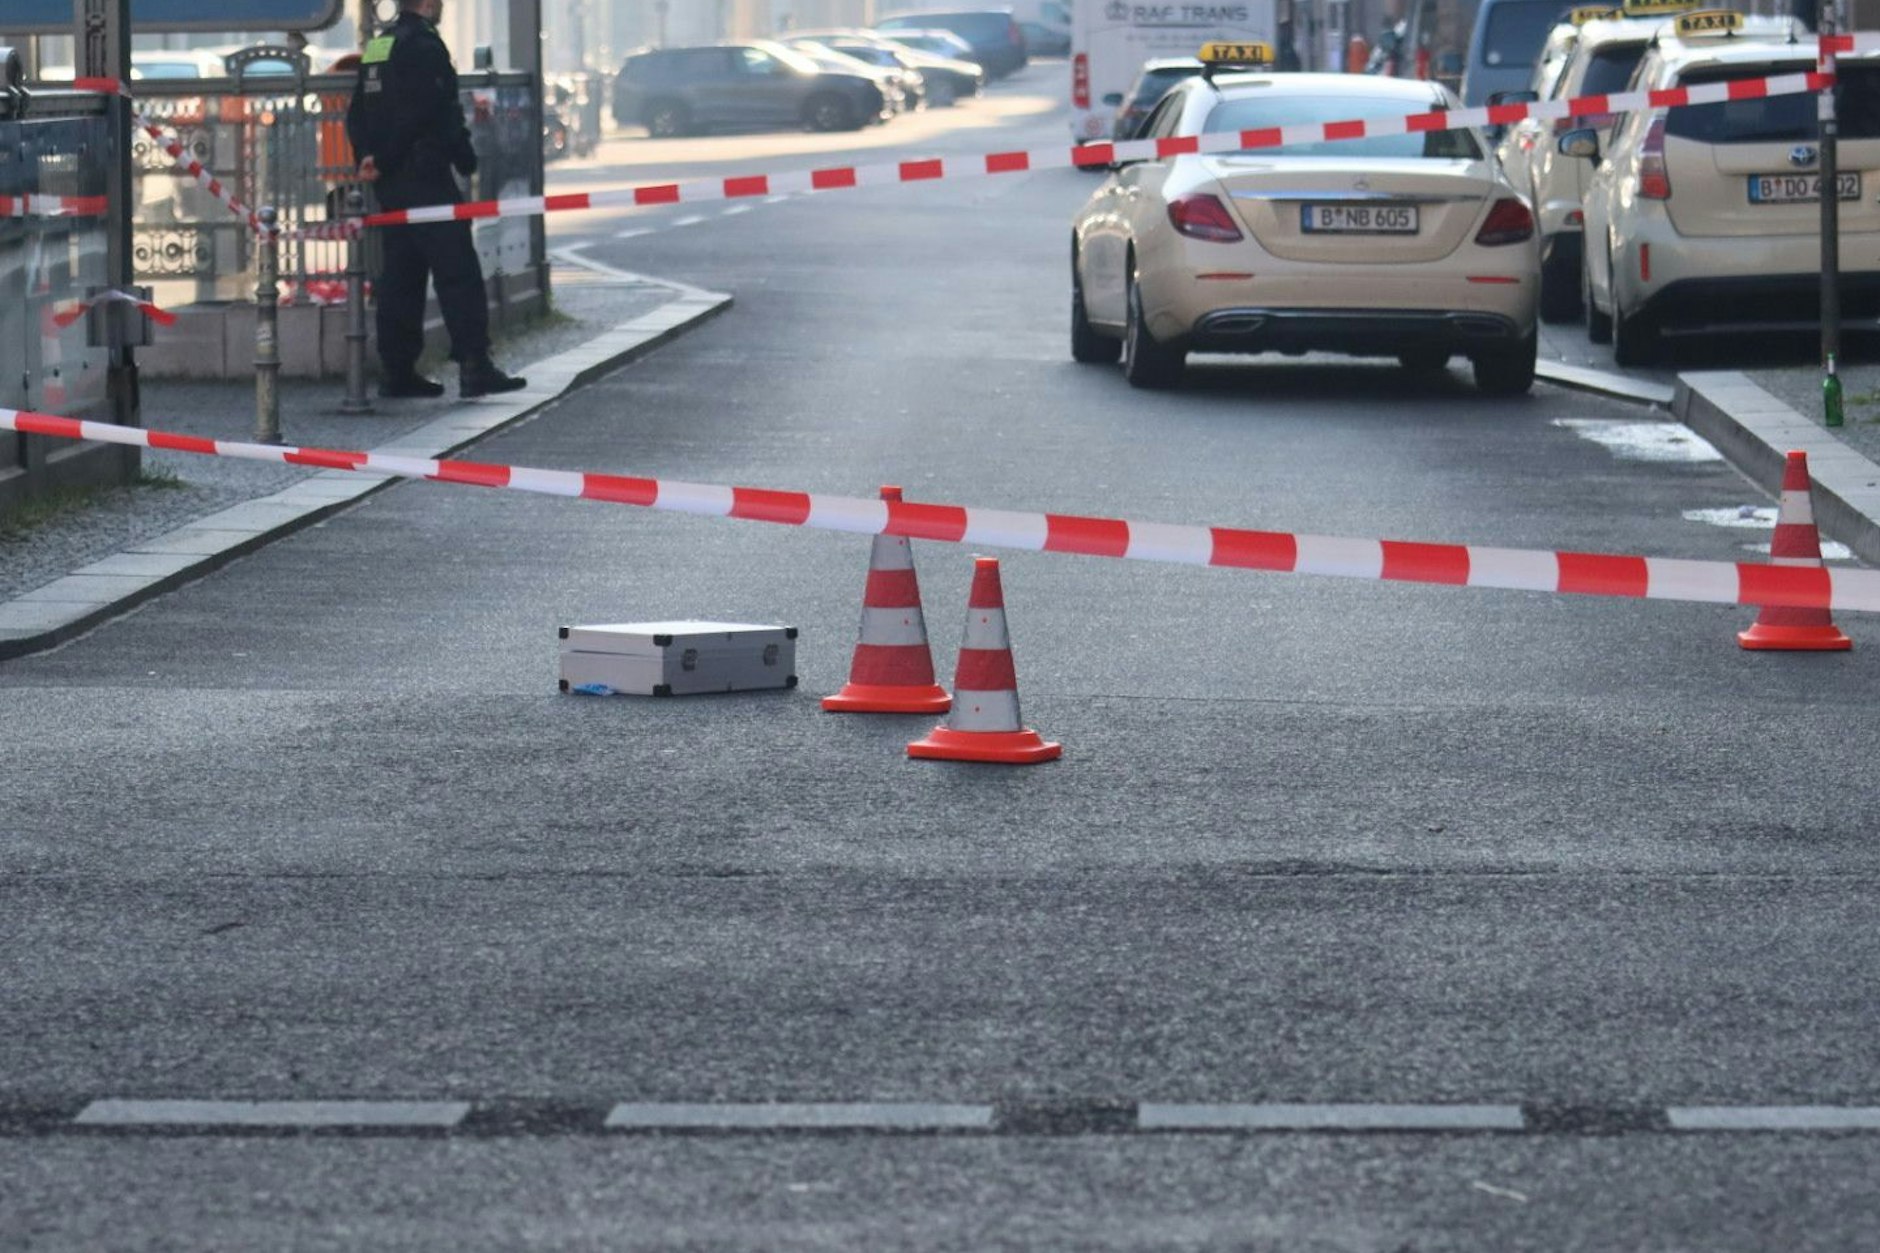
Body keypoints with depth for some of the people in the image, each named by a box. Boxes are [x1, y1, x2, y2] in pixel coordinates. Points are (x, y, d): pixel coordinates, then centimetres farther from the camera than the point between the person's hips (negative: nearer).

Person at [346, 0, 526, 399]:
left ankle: (397, 371, 12)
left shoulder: (377, 47, 17)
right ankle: (474, 366, -13)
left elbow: (357, 117, 16)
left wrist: (369, 157, 7)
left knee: (400, 276, 11)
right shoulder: (423, 44, -12)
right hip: (425, 178, -9)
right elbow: (442, 116, -17)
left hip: (390, 183, 9)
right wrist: (467, 160, -6)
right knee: (458, 272, -8)